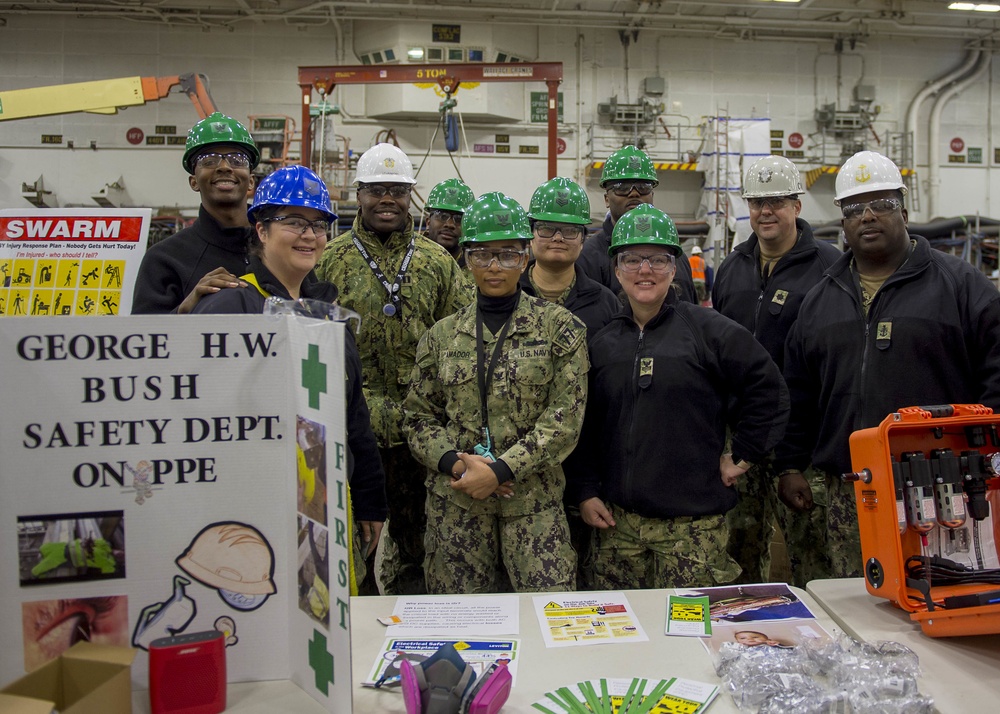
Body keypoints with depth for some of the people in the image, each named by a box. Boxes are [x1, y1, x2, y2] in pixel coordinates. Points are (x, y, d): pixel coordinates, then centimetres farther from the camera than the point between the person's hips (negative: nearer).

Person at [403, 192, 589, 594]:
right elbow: (419, 417, 10)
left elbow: (565, 417, -6)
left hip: (534, 503, -2)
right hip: (454, 504, 2)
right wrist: (453, 461, -9)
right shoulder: (442, 335, 9)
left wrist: (501, 469, -14)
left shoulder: (559, 327, 1)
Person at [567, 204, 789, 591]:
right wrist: (585, 491, 6)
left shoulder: (707, 330, -2)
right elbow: (584, 424, 12)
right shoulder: (603, 342, 9)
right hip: (616, 520, 3)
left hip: (691, 524, -3)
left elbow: (768, 390, 1)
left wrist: (742, 456, 0)